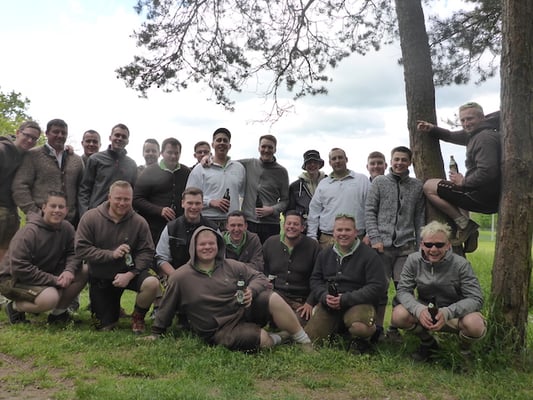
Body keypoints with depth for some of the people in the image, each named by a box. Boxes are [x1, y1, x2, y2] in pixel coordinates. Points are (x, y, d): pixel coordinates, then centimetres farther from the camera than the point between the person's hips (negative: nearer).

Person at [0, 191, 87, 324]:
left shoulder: (67, 228, -4)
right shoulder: (29, 232, -24)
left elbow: (73, 252, -1)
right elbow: (19, 268, -28)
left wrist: (69, 270, -24)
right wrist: (54, 280, -27)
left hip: (47, 274, 7)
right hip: (13, 278, -7)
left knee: (84, 272, -12)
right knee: (50, 298, -34)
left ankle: (58, 312, 3)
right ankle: (15, 307, -1)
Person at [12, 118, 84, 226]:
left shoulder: (77, 160, 15)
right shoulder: (33, 155, 4)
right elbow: (19, 186, -3)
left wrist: (78, 215, 5)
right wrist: (34, 213, -10)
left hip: (70, 221, 3)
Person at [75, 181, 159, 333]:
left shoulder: (139, 222, -12)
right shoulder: (90, 217, -12)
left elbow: (146, 253, -12)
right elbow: (81, 248, -15)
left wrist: (129, 274, -25)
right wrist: (111, 254, -25)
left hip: (128, 272, 0)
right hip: (100, 277, 0)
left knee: (152, 283, -32)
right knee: (105, 328, 4)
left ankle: (138, 316, 0)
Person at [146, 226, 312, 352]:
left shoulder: (231, 266, 5)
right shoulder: (180, 277, -3)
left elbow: (260, 278, 6)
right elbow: (166, 308, 7)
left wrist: (251, 291, -16)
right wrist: (156, 334, 16)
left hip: (245, 311, 4)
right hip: (221, 330, -4)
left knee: (272, 299, -24)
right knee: (262, 339, -31)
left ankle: (305, 342, -7)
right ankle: (277, 340, 5)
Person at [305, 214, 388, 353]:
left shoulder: (370, 256, -5)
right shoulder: (325, 254, 13)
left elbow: (377, 287, -12)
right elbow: (315, 280, 14)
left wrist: (345, 299, -17)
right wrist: (325, 296, -9)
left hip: (358, 304, -4)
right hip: (328, 305, 5)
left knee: (361, 327, -37)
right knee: (307, 337, -8)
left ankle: (361, 340, 2)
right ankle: (336, 330, 23)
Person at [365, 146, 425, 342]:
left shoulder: (417, 186, 11)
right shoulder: (379, 181, 6)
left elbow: (420, 218, 11)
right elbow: (369, 212, 2)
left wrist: (420, 245, 4)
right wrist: (375, 238, -8)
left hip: (406, 245, 2)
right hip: (382, 244, -1)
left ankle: (394, 328, 16)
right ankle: (377, 328, 15)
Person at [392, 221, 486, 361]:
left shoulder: (461, 264, -17)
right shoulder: (413, 260, -11)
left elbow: (476, 299, -20)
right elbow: (403, 291, -12)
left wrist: (447, 313, -37)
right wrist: (418, 309, -34)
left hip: (454, 314, -2)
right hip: (424, 313, 2)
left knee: (475, 325, -34)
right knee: (398, 315, -26)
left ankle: (465, 349, 6)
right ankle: (428, 343, 8)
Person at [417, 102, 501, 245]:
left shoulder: (485, 138, -16)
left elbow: (487, 172, -26)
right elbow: (452, 136, 28)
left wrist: (463, 182, -13)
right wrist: (432, 129, 14)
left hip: (485, 197, -10)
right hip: (492, 197, 10)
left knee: (429, 186, -6)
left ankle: (464, 224, -6)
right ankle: (469, 232, 16)